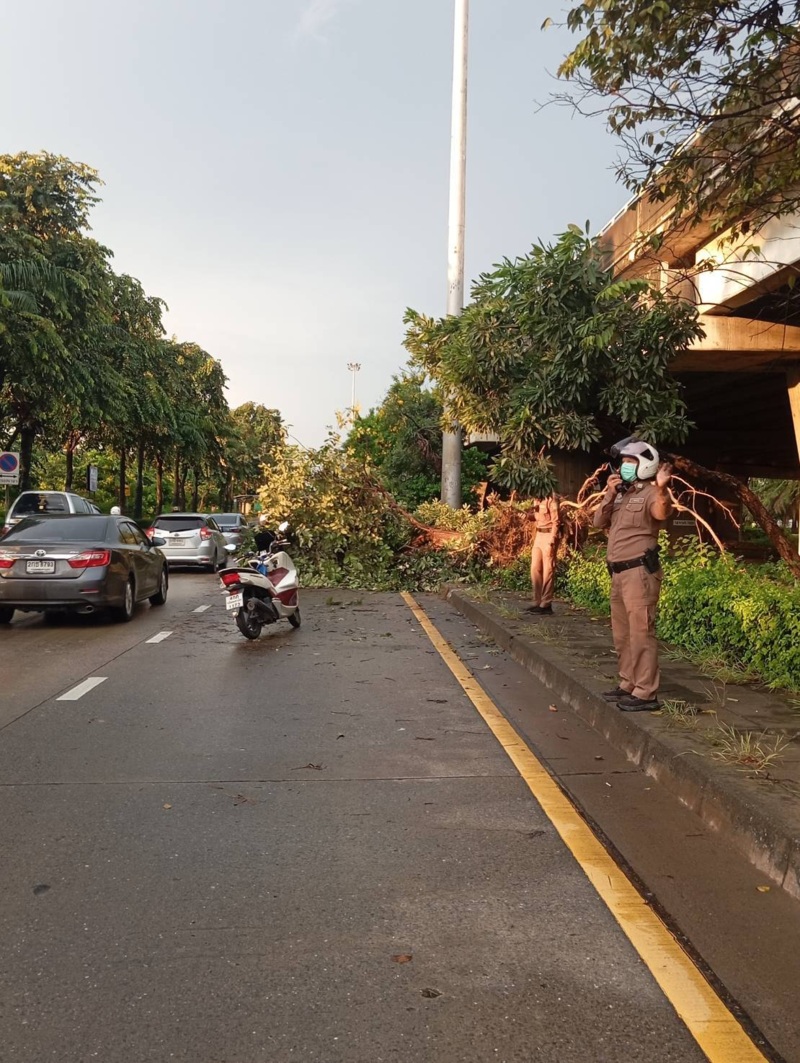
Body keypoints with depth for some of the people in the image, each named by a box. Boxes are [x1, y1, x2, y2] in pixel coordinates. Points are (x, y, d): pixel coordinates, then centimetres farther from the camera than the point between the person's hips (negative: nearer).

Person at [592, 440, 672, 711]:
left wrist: (661, 489, -50)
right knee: (622, 634, 16)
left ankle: (646, 694, -5)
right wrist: (609, 495, -3)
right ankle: (628, 685, 26)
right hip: (619, 573, 9)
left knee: (640, 633, -8)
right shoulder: (620, 494, 16)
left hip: (639, 571, -9)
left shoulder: (650, 493, -9)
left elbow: (662, 513, -31)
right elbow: (598, 522, 10)